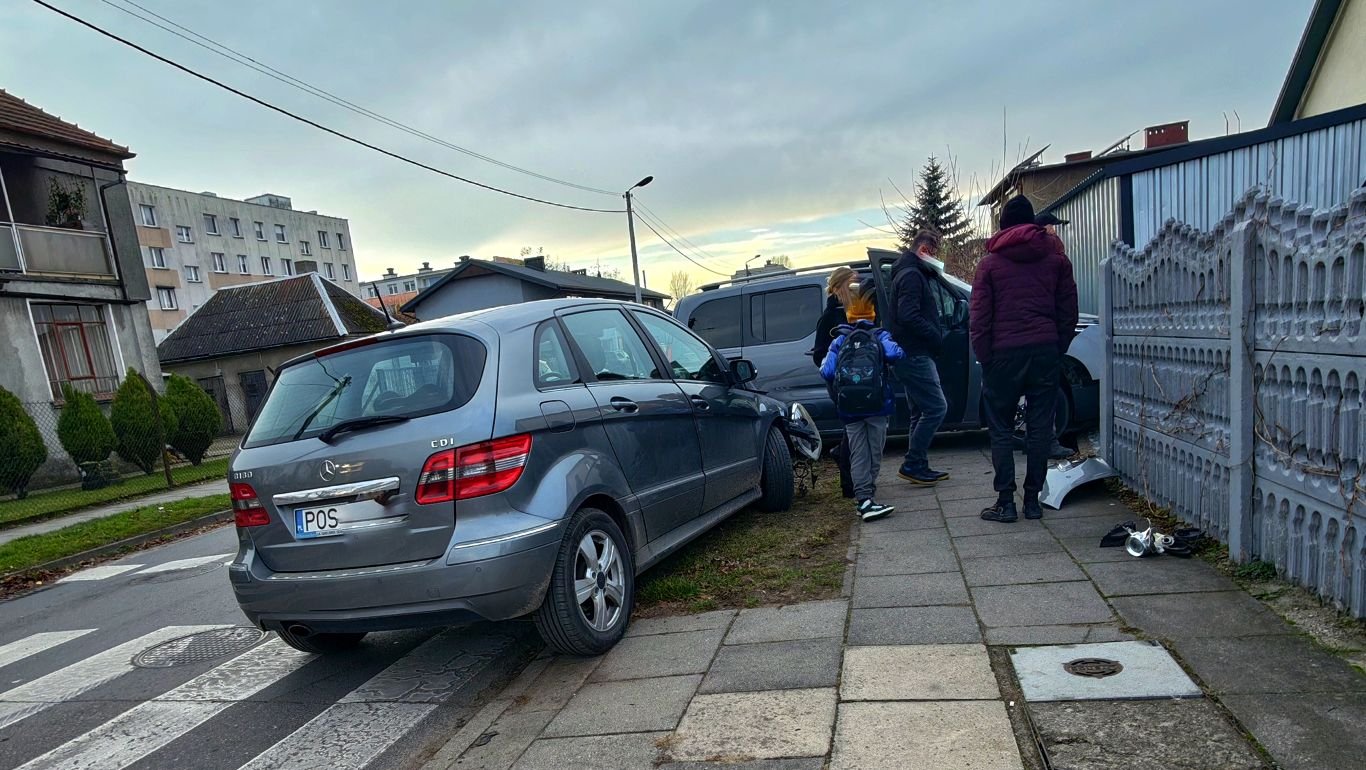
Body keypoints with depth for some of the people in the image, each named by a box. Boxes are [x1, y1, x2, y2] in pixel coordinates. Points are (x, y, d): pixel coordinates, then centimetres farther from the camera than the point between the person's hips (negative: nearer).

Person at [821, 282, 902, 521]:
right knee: (875, 450, 11)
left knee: (858, 453, 3)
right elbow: (894, 353, -15)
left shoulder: (839, 342, 10)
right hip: (877, 405, -1)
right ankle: (868, 491, 18)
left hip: (849, 408, 2)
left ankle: (863, 498, -5)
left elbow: (826, 371, 0)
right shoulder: (880, 336, 5)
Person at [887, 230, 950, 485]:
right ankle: (912, 464, -5)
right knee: (936, 407, -10)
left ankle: (918, 467, 18)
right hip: (914, 355, -11)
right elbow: (909, 316, -24)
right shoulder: (912, 275, -12)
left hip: (912, 355, 11)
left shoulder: (910, 273, 22)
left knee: (921, 411, 13)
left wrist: (936, 333, 10)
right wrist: (936, 336, -14)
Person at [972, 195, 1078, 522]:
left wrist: (984, 357, 2)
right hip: (1046, 351, 3)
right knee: (1040, 427, 7)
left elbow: (979, 317, -3)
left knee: (1001, 429, 5)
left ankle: (1005, 502, 4)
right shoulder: (1055, 257, 9)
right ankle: (1033, 500, 12)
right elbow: (1068, 311, 8)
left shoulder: (990, 262, 1)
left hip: (1004, 353, -2)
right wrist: (1058, 349, 14)